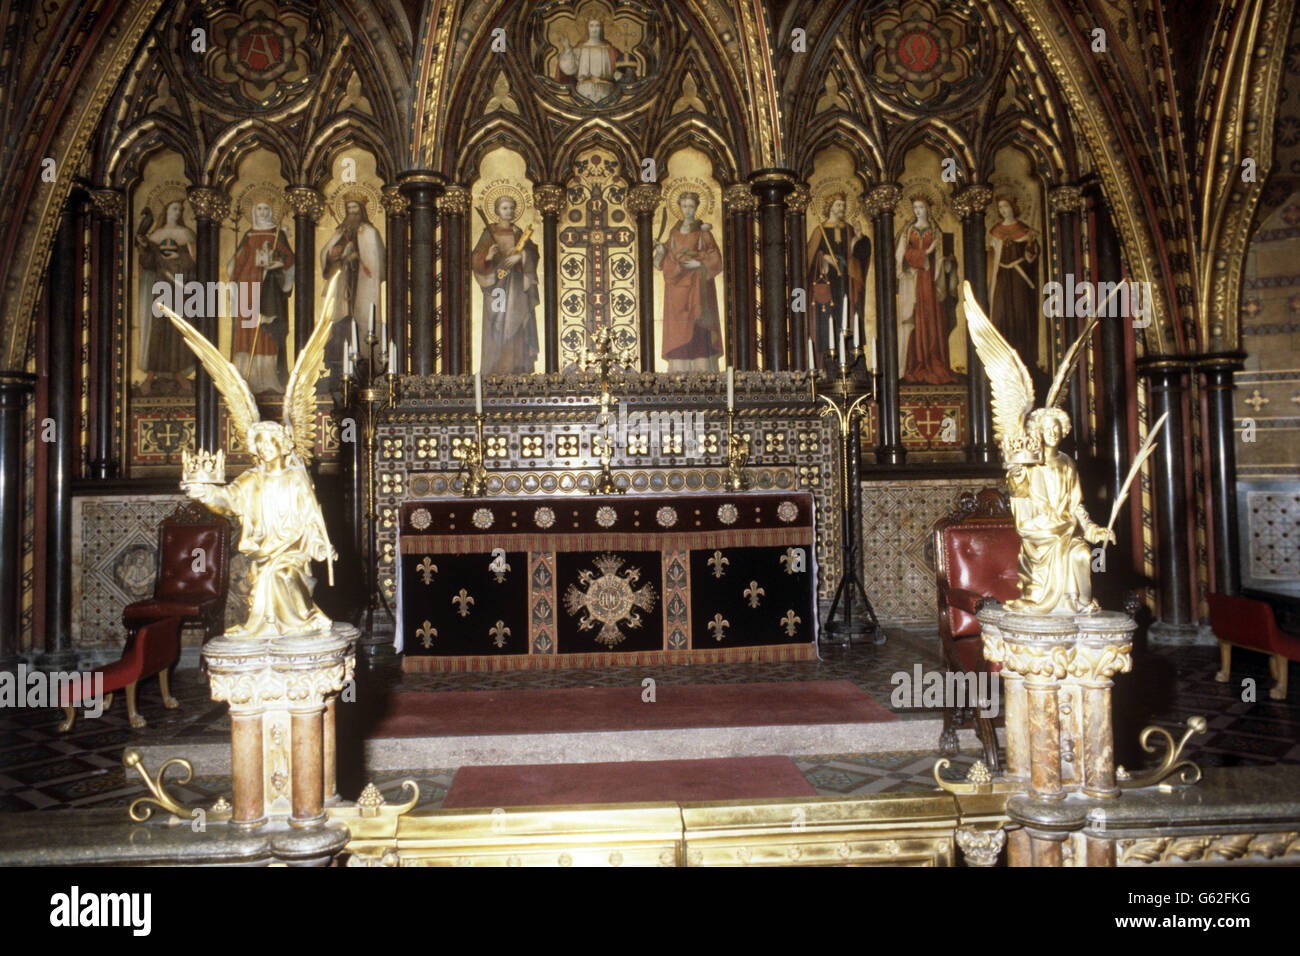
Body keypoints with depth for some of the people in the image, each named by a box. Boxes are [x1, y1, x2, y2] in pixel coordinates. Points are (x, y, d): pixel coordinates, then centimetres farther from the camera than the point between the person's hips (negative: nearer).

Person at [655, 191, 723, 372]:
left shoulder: (704, 231, 2)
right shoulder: (675, 231, 13)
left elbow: (716, 260, -1)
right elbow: (669, 260, 15)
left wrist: (698, 264, -15)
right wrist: (662, 251, -5)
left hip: (698, 284, -3)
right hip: (678, 285, 4)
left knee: (699, 328, -9)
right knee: (679, 331, -1)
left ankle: (703, 369, -8)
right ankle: (680, 369, 0)